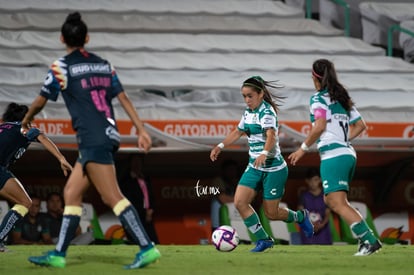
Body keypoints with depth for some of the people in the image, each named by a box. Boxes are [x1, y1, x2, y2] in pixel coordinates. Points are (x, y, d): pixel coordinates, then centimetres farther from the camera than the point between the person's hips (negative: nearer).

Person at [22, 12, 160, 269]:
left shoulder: (62, 67, -3)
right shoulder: (103, 64, 14)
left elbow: (40, 102, 7)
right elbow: (124, 98, 12)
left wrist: (26, 120, 27)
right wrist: (142, 130, 12)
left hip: (94, 141, -8)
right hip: (109, 135, 8)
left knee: (113, 197, -12)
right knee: (71, 194, 12)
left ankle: (147, 248, -19)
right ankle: (59, 254, 12)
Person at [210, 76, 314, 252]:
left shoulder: (267, 112, -19)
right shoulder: (248, 112, 6)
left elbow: (271, 135, -36)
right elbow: (238, 132, 24)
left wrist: (264, 153, -54)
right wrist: (220, 146, 13)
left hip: (274, 169, -7)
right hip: (254, 167, 7)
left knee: (271, 213, 0)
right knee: (240, 202, -11)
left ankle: (300, 217, 31)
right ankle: (263, 239, 2)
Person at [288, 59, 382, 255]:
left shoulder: (318, 98, -4)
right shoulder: (343, 98, 18)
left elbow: (320, 126, -18)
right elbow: (360, 125, 20)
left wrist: (303, 148, -9)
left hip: (332, 156, -8)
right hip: (348, 153, 8)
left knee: (338, 204, -11)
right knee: (330, 200, 15)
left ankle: (369, 240, -22)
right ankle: (365, 238, 4)